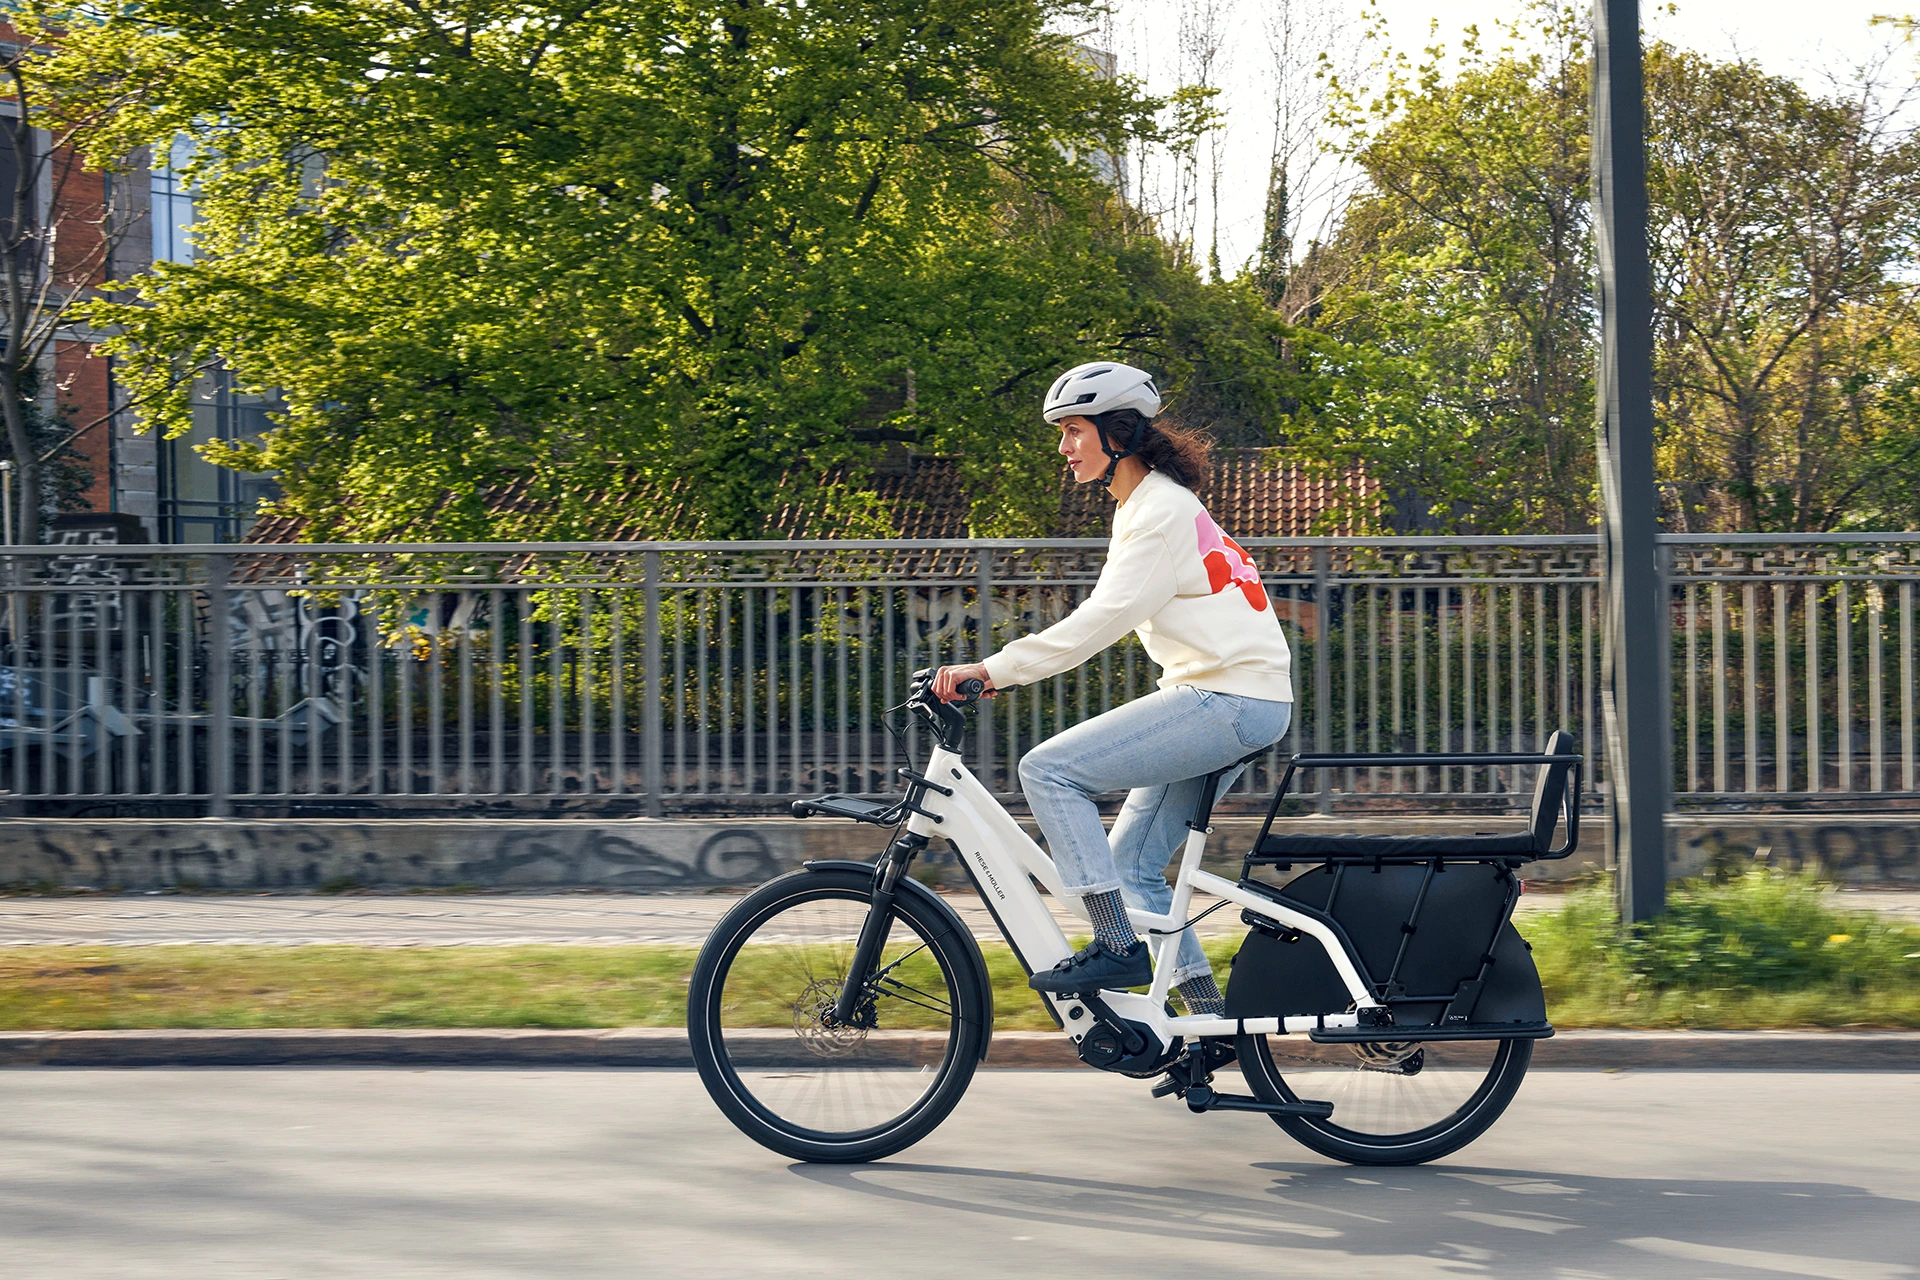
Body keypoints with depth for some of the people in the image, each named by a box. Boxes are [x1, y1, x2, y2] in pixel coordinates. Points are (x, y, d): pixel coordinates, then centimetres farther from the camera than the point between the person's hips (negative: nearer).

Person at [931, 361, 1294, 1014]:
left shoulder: (1162, 509, -12)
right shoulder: (1141, 506, 18)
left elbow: (1105, 617, -22)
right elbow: (1105, 619, 21)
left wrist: (993, 668, -24)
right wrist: (999, 670, 12)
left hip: (1232, 700, -10)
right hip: (1224, 700, 10)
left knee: (1048, 769, -15)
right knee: (1130, 865, 8)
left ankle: (1118, 945, -14)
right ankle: (1209, 1011, 10)